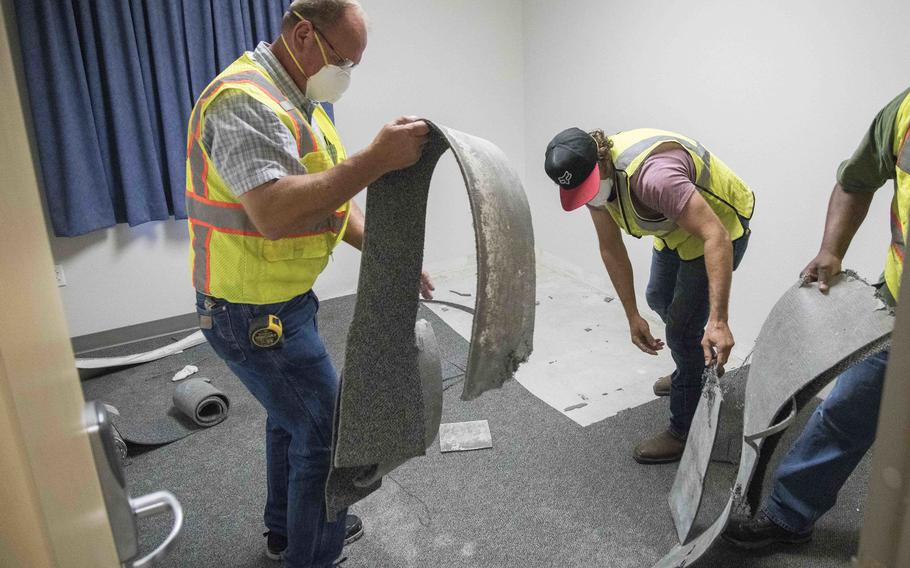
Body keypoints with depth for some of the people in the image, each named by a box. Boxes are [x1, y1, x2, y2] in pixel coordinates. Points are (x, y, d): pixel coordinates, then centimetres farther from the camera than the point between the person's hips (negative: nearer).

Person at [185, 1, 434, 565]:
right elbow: (274, 213, -37)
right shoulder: (244, 101, -23)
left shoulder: (299, 102, 10)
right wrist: (377, 159, -37)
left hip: (283, 299, 11)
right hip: (253, 313, -11)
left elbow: (331, 199, 12)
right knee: (327, 433, -1)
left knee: (293, 416, 25)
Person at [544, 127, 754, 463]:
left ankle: (684, 432, 8)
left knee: (682, 328, -9)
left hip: (719, 225, -9)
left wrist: (718, 321, -50)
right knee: (659, 298, 25)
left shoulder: (653, 175, -42)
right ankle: (692, 372, 51)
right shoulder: (592, 176, -15)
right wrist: (633, 316, -7)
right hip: (674, 227, 9)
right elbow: (612, 251, -7)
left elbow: (716, 237, -44)